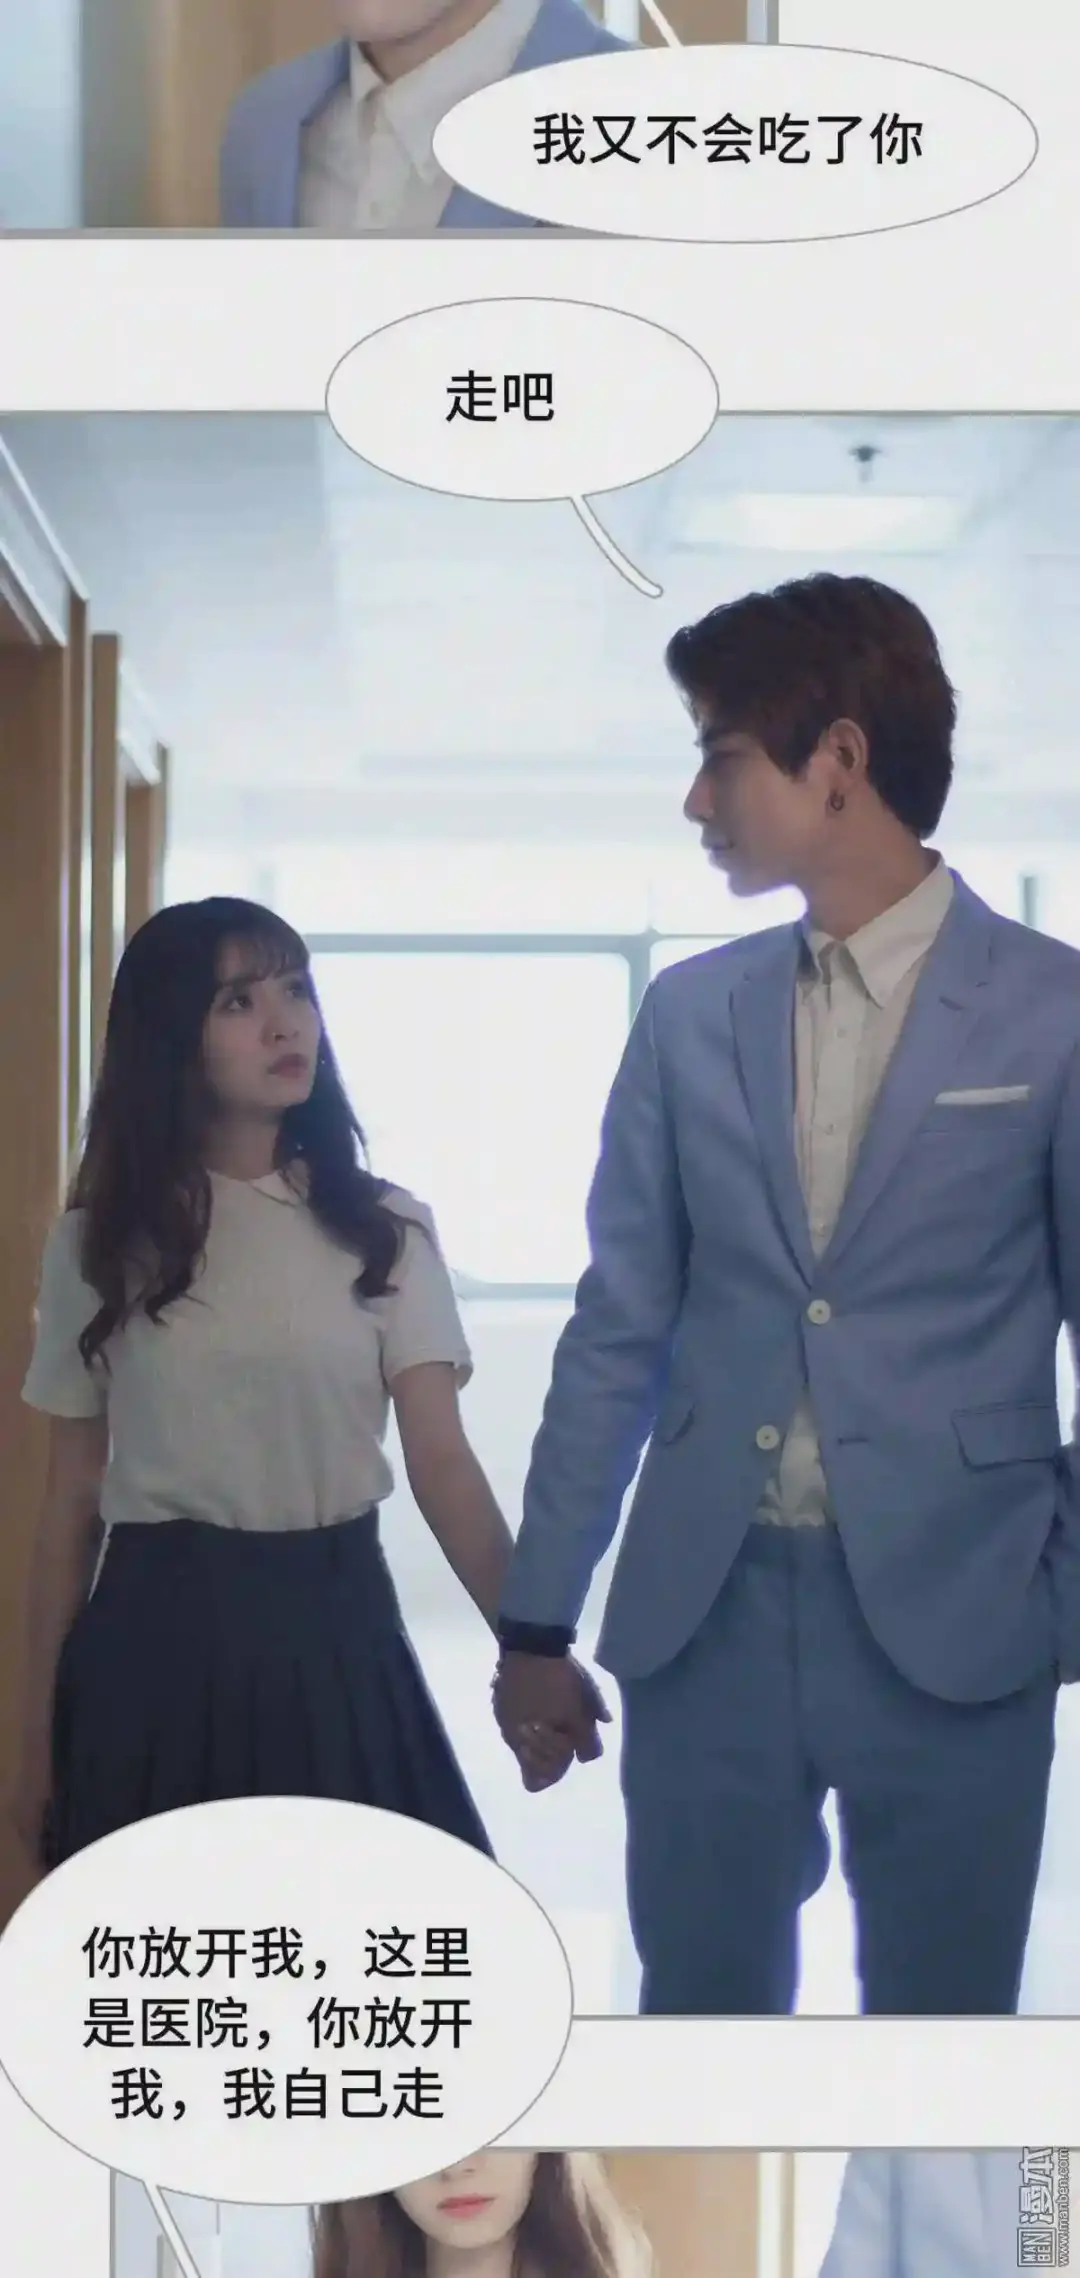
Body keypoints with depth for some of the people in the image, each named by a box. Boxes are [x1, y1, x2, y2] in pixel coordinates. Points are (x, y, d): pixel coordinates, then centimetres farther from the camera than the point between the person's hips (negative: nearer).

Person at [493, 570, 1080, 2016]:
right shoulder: (689, 1014, 8)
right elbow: (619, 1330, 10)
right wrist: (538, 1621, 8)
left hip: (952, 1624, -3)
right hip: (703, 1614, 3)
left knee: (941, 2018, 7)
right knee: (698, 2011, 10)